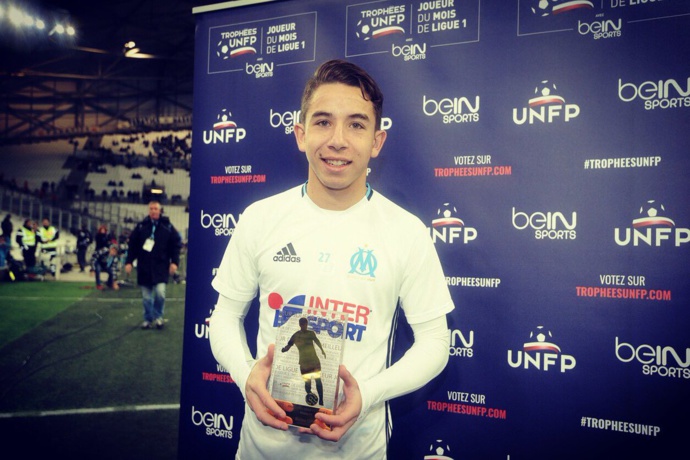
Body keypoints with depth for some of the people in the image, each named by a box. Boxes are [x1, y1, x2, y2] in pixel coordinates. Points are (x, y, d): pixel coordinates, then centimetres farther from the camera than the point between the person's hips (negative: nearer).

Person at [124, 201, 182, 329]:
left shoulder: (167, 226, 0)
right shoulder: (141, 226, 5)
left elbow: (176, 244, 2)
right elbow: (133, 245, 7)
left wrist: (174, 262, -6)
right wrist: (129, 262, 1)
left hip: (161, 267, -2)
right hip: (144, 267, 2)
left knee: (160, 292, -14)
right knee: (146, 297, 7)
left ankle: (158, 316, 9)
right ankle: (148, 319, 23)